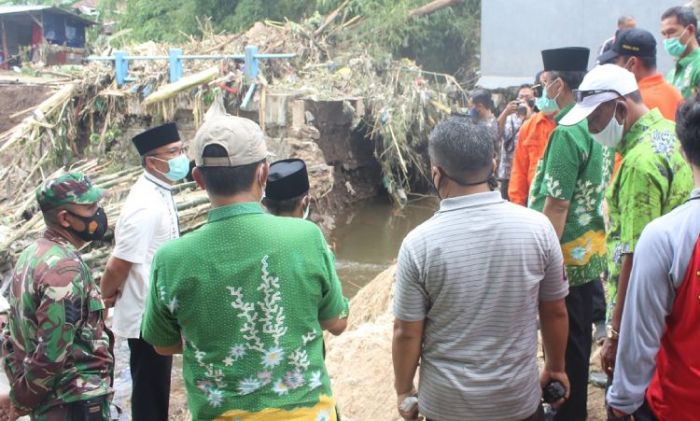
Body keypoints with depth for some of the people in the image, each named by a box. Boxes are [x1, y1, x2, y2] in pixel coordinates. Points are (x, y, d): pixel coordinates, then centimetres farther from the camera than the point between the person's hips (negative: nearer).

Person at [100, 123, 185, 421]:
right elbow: (118, 265, -21)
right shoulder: (146, 205, -25)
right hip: (147, 317, -9)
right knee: (149, 393, 6)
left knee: (156, 389, 22)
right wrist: (108, 295, -4)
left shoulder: (160, 194, 5)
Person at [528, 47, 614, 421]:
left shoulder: (568, 132, -21)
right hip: (588, 248, 9)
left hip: (566, 253, -9)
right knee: (577, 335, 20)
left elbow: (557, 205, -23)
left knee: (563, 338, 5)